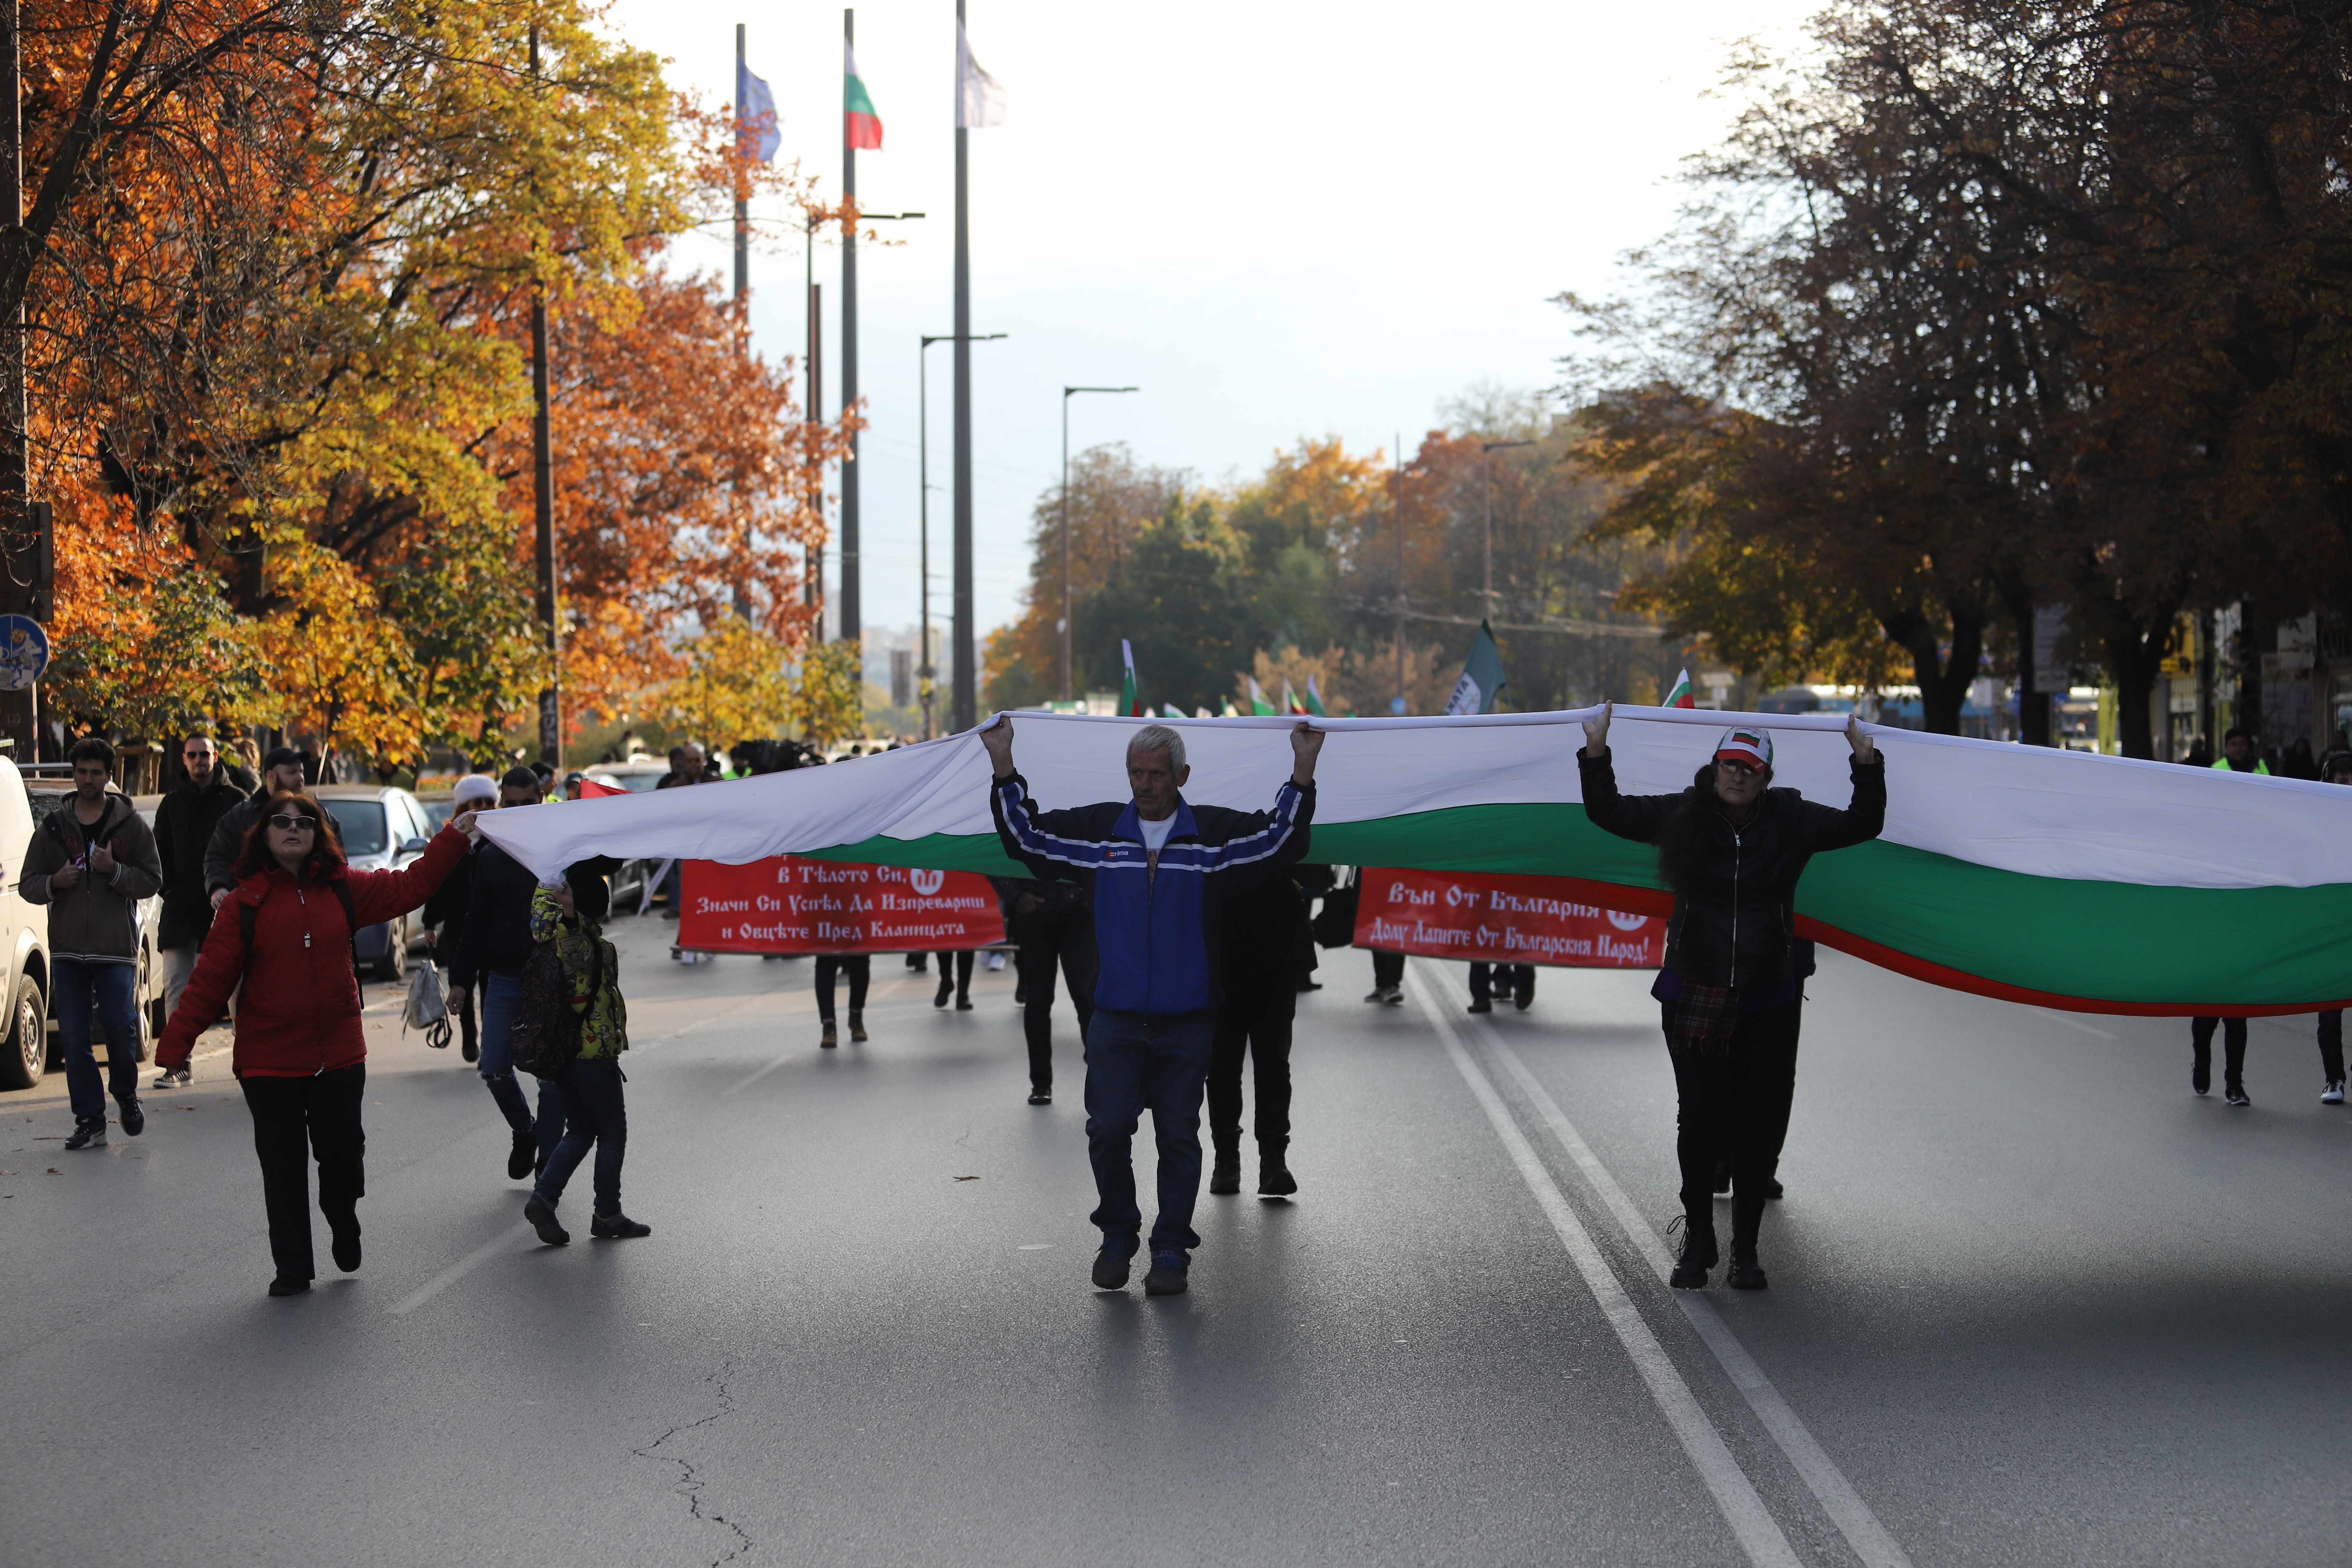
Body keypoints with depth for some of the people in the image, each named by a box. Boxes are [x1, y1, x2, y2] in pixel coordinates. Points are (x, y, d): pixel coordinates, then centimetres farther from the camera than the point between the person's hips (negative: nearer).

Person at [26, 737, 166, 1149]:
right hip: (67, 949, 2)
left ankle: (126, 1095, 16)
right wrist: (55, 882, -9)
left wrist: (114, 870, -14)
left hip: (117, 947, -2)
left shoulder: (131, 825, 6)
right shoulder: (54, 827, 12)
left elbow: (152, 881, 2)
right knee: (74, 1037, 0)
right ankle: (90, 1122, 4)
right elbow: (28, 884, 12)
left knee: (121, 1026, -11)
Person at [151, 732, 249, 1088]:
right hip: (181, 908, 3)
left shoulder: (236, 800, 3)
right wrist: (168, 888, -1)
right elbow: (161, 852, 15)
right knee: (176, 985, -2)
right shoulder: (173, 803, 13)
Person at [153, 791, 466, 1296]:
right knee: (283, 1167, 3)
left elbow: (410, 885, 11)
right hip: (268, 1062, -2)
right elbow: (212, 977, -7)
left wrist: (454, 839, 8)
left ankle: (344, 1222, 35)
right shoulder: (243, 903, -5)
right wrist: (175, 1043, -12)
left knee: (342, 1153, 3)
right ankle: (292, 1268, 16)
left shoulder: (343, 889, 3)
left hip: (339, 1055, 2)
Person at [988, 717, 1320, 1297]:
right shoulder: (1096, 830, 6)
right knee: (1108, 1129, -4)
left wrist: (1302, 772, -12)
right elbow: (1023, 835, 9)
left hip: (1186, 1021, -1)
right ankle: (1118, 1237, 15)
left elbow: (1281, 838, -2)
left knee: (1178, 1136, 4)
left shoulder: (1216, 833, 2)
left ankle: (1172, 1250, 13)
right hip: (1115, 1018, 1)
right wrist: (1003, 767, 1)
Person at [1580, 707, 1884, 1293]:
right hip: (1692, 997, -1)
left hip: (1766, 1002, 1)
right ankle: (1698, 1242, 15)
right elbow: (1608, 813, 4)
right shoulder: (1682, 816, 1)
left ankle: (1746, 1249, 14)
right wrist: (1597, 752, -8)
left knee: (1759, 1127, 3)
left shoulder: (1791, 821, 2)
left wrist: (1867, 763, -7)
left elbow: (1862, 826, 4)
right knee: (1698, 1120, 0)